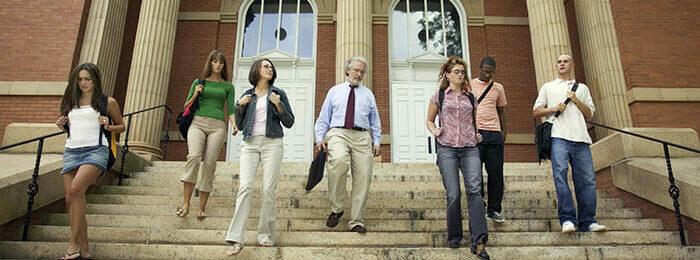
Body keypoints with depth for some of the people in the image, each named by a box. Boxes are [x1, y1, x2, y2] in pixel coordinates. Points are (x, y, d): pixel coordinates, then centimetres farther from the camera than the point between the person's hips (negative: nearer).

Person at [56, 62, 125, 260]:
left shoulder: (107, 102, 8)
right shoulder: (71, 102, 20)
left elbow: (121, 126, 15)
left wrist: (108, 126, -5)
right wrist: (62, 126, 8)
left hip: (96, 149, -5)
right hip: (71, 151, 5)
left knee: (76, 189, -27)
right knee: (70, 199, -3)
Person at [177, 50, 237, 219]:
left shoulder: (228, 86, 17)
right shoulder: (198, 82, 18)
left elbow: (230, 109, 11)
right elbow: (187, 106, 19)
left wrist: (234, 124, -9)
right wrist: (195, 95, 0)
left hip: (217, 126, 0)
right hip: (198, 122, 0)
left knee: (209, 164, -9)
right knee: (194, 156, -24)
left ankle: (202, 208, -4)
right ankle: (186, 203, -22)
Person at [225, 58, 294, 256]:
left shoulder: (278, 93, 12)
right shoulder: (247, 96, 17)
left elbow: (289, 122, 7)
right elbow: (239, 125, 16)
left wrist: (278, 104, -7)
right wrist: (240, 106, 1)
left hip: (272, 143, -1)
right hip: (250, 144, 1)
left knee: (268, 189, -7)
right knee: (245, 186, -14)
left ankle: (266, 235, 4)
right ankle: (236, 239, -17)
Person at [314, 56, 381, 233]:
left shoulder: (368, 94, 23)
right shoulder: (335, 91, 20)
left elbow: (375, 121, 21)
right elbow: (324, 117, 16)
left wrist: (376, 142, 9)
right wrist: (320, 137, 4)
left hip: (361, 137, 2)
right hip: (338, 134, -2)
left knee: (363, 179, -7)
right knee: (338, 161, -34)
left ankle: (356, 221, 5)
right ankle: (336, 209, -19)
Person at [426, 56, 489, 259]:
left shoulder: (470, 98, 17)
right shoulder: (439, 96, 11)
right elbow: (429, 120, 18)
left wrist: (478, 134, 10)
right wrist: (434, 131, -3)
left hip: (470, 148, 2)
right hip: (447, 148, -2)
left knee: (474, 190, -15)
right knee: (453, 195, -7)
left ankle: (478, 242, -16)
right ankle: (454, 237, 14)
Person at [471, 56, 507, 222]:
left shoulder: (498, 88, 16)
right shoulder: (469, 85, 9)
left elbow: (501, 110, 22)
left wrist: (504, 131, 10)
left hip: (494, 134, 3)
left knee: (496, 172, 1)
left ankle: (494, 210, 9)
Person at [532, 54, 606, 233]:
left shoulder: (582, 88, 28)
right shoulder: (548, 87, 23)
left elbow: (589, 114, 20)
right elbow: (536, 111, 16)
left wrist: (576, 101, 5)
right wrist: (554, 108, -1)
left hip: (580, 139, 3)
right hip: (559, 137, -2)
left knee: (587, 178, -6)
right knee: (560, 173, -21)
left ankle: (587, 221, 1)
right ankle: (567, 219, -21)